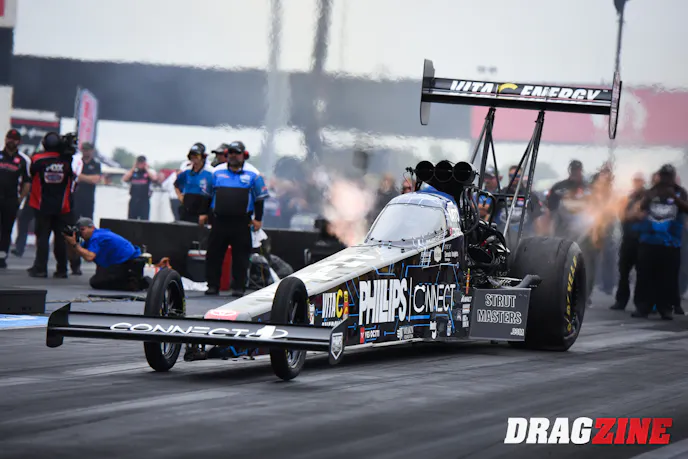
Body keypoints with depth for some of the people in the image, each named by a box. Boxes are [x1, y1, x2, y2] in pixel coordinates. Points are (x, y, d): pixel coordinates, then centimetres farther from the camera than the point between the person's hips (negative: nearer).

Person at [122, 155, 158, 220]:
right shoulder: (132, 172, 14)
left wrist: (146, 168, -6)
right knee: (131, 220, 5)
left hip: (144, 200, -3)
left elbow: (154, 178, -15)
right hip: (133, 200, 3)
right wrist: (133, 168, 0)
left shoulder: (150, 172, 6)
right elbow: (124, 179, 0)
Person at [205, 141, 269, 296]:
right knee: (214, 254, 1)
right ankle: (212, 285, 8)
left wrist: (258, 219, 4)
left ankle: (238, 287, 5)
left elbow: (259, 199, 9)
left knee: (240, 256, 0)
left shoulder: (252, 177, 8)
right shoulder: (217, 174, 15)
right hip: (219, 221, 2)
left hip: (241, 223, -2)